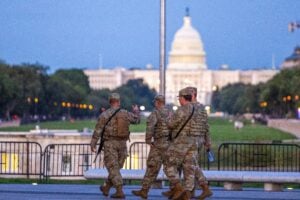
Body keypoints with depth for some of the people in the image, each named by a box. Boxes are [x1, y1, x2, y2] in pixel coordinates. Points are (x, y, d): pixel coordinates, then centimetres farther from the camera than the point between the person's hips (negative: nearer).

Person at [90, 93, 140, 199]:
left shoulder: (105, 114, -7)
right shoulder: (126, 113, 3)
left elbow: (98, 130, -9)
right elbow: (136, 120, 21)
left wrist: (93, 144, -6)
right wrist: (136, 111, 41)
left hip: (110, 144, -4)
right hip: (122, 144, 4)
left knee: (113, 168, -3)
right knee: (116, 167, 16)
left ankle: (119, 192, -12)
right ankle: (106, 188, 27)